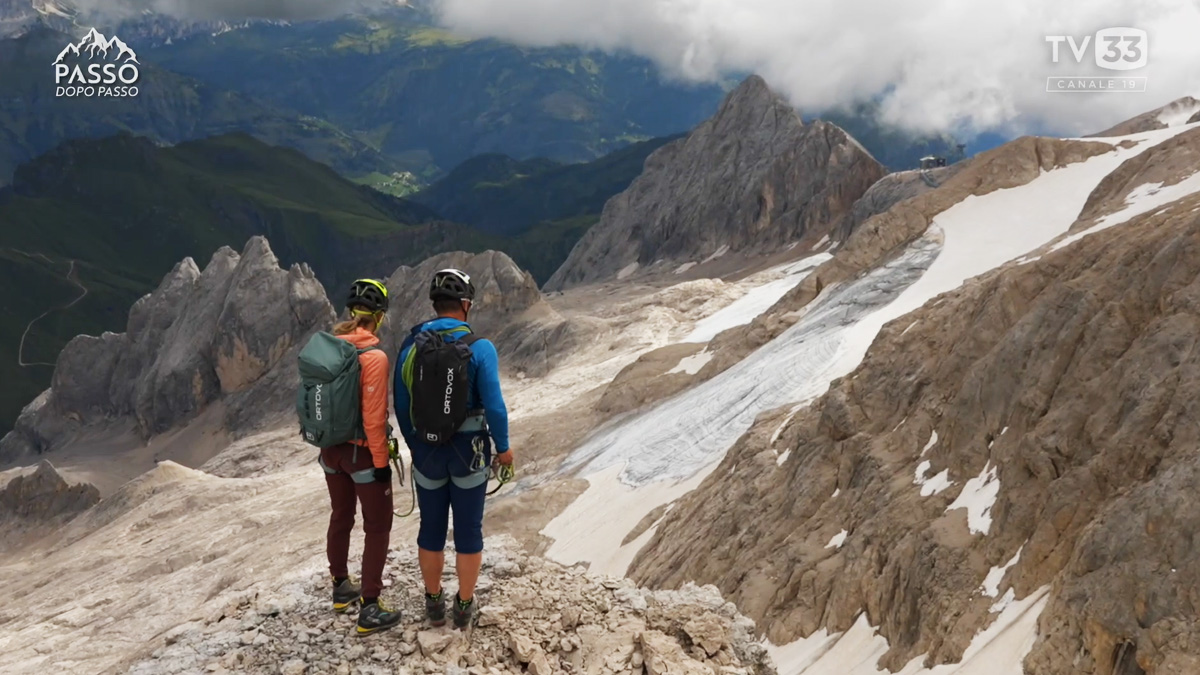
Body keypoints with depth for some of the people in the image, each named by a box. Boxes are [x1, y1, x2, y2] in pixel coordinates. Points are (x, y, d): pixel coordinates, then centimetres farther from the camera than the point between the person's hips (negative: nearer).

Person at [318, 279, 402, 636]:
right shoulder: (373, 355, -22)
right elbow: (374, 416, -22)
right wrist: (381, 461, -14)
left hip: (331, 449, 7)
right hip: (363, 452, -7)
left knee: (341, 518, 24)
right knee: (378, 528, 5)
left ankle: (341, 588, 39)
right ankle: (369, 610, 6)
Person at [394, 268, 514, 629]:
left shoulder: (411, 345, -5)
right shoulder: (479, 347, -16)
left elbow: (402, 405, 2)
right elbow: (494, 406, -16)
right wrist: (503, 447, 0)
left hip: (427, 451, 3)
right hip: (469, 452, -3)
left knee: (431, 527, 17)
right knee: (468, 529, 11)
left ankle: (434, 602, 30)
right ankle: (464, 605, 23)